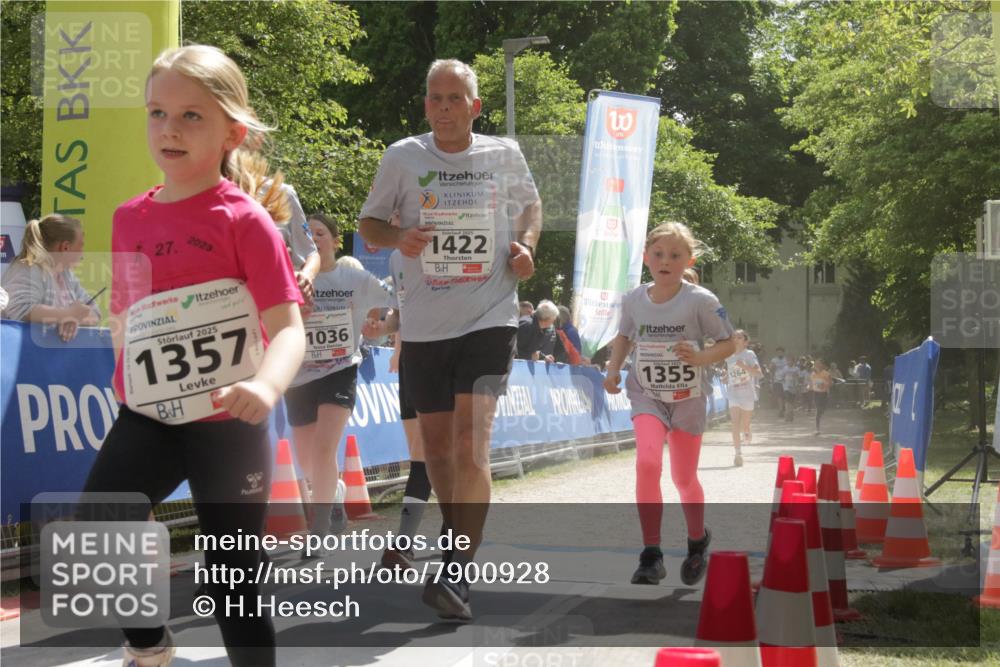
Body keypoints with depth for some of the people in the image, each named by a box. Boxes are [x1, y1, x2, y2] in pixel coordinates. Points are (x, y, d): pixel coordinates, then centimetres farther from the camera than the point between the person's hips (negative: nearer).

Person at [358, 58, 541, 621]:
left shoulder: (505, 155, 2)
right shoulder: (403, 157, 1)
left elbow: (531, 204, 21)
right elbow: (369, 222, 10)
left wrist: (526, 244, 0)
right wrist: (397, 237, -13)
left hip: (490, 317, -2)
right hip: (424, 323, 2)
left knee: (471, 443, -17)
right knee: (436, 445, 10)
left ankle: (457, 574, -20)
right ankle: (460, 539, 33)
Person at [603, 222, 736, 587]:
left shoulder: (700, 301, -12)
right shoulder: (633, 299, -3)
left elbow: (728, 344, -6)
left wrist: (700, 358, -25)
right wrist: (613, 369, 1)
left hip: (688, 398, -1)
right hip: (648, 396, 1)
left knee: (684, 478, 11)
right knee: (647, 462, -23)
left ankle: (698, 540, 41)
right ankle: (651, 555, -17)